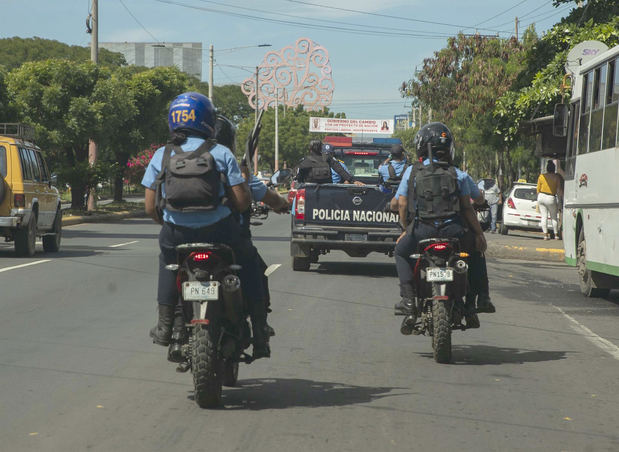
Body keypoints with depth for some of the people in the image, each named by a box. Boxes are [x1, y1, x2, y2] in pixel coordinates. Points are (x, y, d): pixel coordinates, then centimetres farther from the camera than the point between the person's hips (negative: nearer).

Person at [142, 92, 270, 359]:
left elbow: (150, 208, 6)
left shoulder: (161, 156, 6)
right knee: (249, 263, 23)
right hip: (219, 231, -1)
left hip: (176, 233, 2)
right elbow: (242, 202, -3)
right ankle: (260, 335, 16)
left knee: (168, 256, 35)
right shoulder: (220, 153, 0)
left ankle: (164, 324, 26)